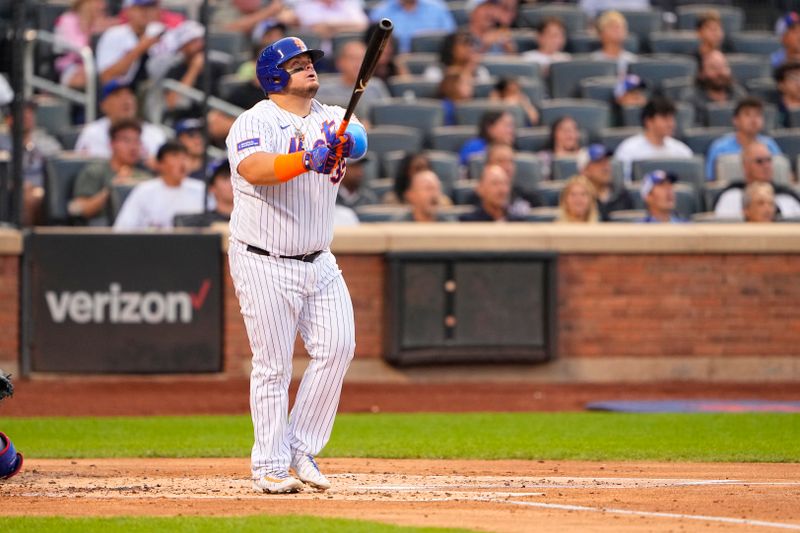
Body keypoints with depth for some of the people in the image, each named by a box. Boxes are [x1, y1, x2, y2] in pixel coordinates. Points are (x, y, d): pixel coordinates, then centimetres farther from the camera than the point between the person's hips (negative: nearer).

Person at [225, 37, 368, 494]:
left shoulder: (330, 119, 6)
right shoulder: (255, 123, -11)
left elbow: (355, 138, -16)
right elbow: (254, 169, -31)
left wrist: (346, 143, -40)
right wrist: (306, 160, -47)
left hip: (319, 263, 5)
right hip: (264, 264, -5)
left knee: (338, 347, -5)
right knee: (274, 366, -3)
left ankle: (301, 448, 8)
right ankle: (270, 465, 6)